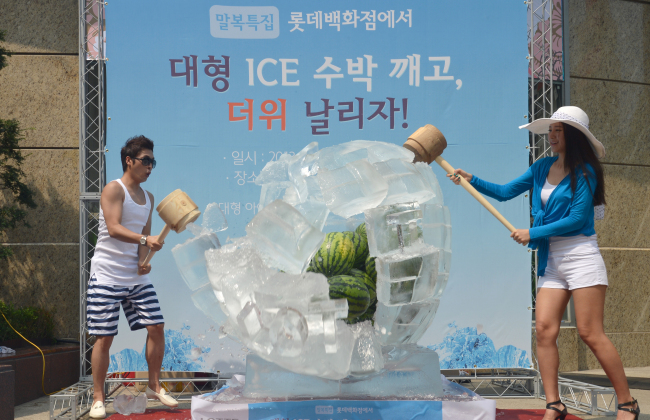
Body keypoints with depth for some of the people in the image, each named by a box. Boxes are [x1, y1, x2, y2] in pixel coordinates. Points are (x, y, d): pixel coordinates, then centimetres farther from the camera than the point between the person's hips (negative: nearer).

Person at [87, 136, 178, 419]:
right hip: (107, 276, -7)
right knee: (104, 337, -4)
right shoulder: (114, 189, -8)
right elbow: (114, 229, -21)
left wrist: (144, 261, -6)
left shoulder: (148, 198, 15)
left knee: (156, 327, 3)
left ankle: (154, 386, 18)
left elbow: (144, 235, 13)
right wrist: (145, 240, -35)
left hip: (138, 277, 7)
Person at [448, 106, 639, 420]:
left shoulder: (584, 172, -8)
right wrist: (471, 180, 7)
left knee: (590, 333, -7)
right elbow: (505, 192, 16)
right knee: (544, 328, -4)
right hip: (551, 260, 6)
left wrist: (532, 234, -11)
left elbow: (576, 218, -14)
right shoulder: (542, 168, 11)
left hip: (580, 256, -6)